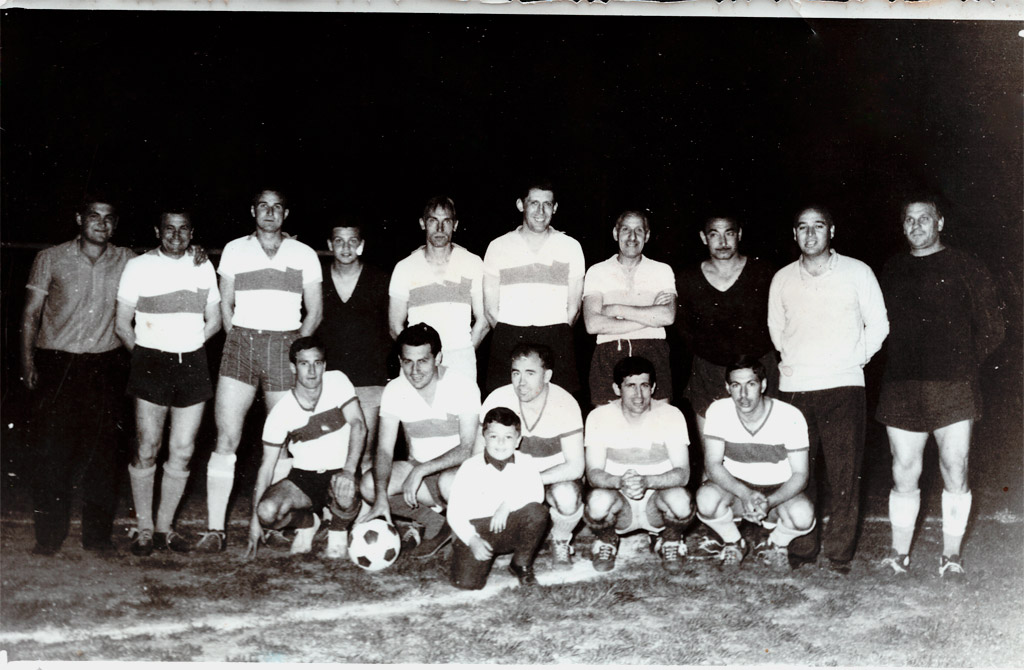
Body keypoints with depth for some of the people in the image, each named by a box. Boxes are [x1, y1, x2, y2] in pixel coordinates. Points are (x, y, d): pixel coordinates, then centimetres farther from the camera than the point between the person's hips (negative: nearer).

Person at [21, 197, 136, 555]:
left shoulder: (126, 261, 6)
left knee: (102, 450, 3)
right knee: (52, 449, 0)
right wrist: (28, 364, -3)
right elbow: (31, 313, 5)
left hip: (104, 367, 1)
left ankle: (98, 534, 14)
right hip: (56, 364, -1)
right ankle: (49, 535, 13)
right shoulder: (50, 259, 3)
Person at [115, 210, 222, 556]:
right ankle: (143, 528, 10)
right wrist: (144, 355, 3)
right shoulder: (139, 266, 2)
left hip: (193, 363, 3)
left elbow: (214, 321, 16)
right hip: (151, 363, -3)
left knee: (183, 451, 3)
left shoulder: (203, 267, 11)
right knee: (147, 448, -3)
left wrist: (187, 347, 8)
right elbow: (122, 324, 3)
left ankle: (165, 526, 15)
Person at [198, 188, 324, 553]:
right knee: (226, 437, -7)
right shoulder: (234, 250, 14)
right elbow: (225, 304, 17)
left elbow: (315, 311, 12)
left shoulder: (304, 255, 12)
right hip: (241, 344, 0)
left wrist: (295, 348, 2)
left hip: (285, 348, 0)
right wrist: (238, 343, 6)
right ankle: (215, 529, -5)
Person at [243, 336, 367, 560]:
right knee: (267, 511, -26)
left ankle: (338, 532, 0)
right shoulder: (280, 413, -7)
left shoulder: (337, 381, -8)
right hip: (303, 476, 2)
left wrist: (349, 470, -32)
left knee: (344, 493, -38)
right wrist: (255, 518, -9)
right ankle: (308, 522, 10)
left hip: (339, 472, -1)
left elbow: (358, 425, -16)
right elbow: (267, 465, -3)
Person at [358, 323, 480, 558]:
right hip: (417, 468, 4)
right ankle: (435, 521, -9)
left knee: (449, 482, -39)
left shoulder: (463, 386, -17)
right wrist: (381, 497, -28)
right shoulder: (394, 390, -7)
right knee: (369, 485, -21)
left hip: (457, 469, -4)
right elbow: (384, 449, -12)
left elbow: (466, 450, -20)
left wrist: (421, 470, -31)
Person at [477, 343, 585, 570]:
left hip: (556, 476, -2)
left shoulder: (565, 404, -21)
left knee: (567, 497, -36)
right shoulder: (498, 399, -16)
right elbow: (479, 456, -10)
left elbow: (575, 466, -25)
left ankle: (561, 541, 0)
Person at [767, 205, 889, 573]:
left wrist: (853, 360, 4)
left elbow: (878, 325, 9)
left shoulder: (857, 272, 4)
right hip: (793, 388, 2)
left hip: (843, 386, -2)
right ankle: (801, 549, 13)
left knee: (844, 474, -3)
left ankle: (840, 553, 7)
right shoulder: (783, 279, 11)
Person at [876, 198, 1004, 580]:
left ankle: (951, 555, 12)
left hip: (952, 389, -2)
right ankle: (899, 552, 14)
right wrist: (898, 367, 8)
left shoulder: (964, 268, 5)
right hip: (901, 390, 2)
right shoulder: (891, 272, 14)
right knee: (904, 474, 4)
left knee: (955, 473, -1)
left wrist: (963, 365, 3)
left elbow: (992, 329, 6)